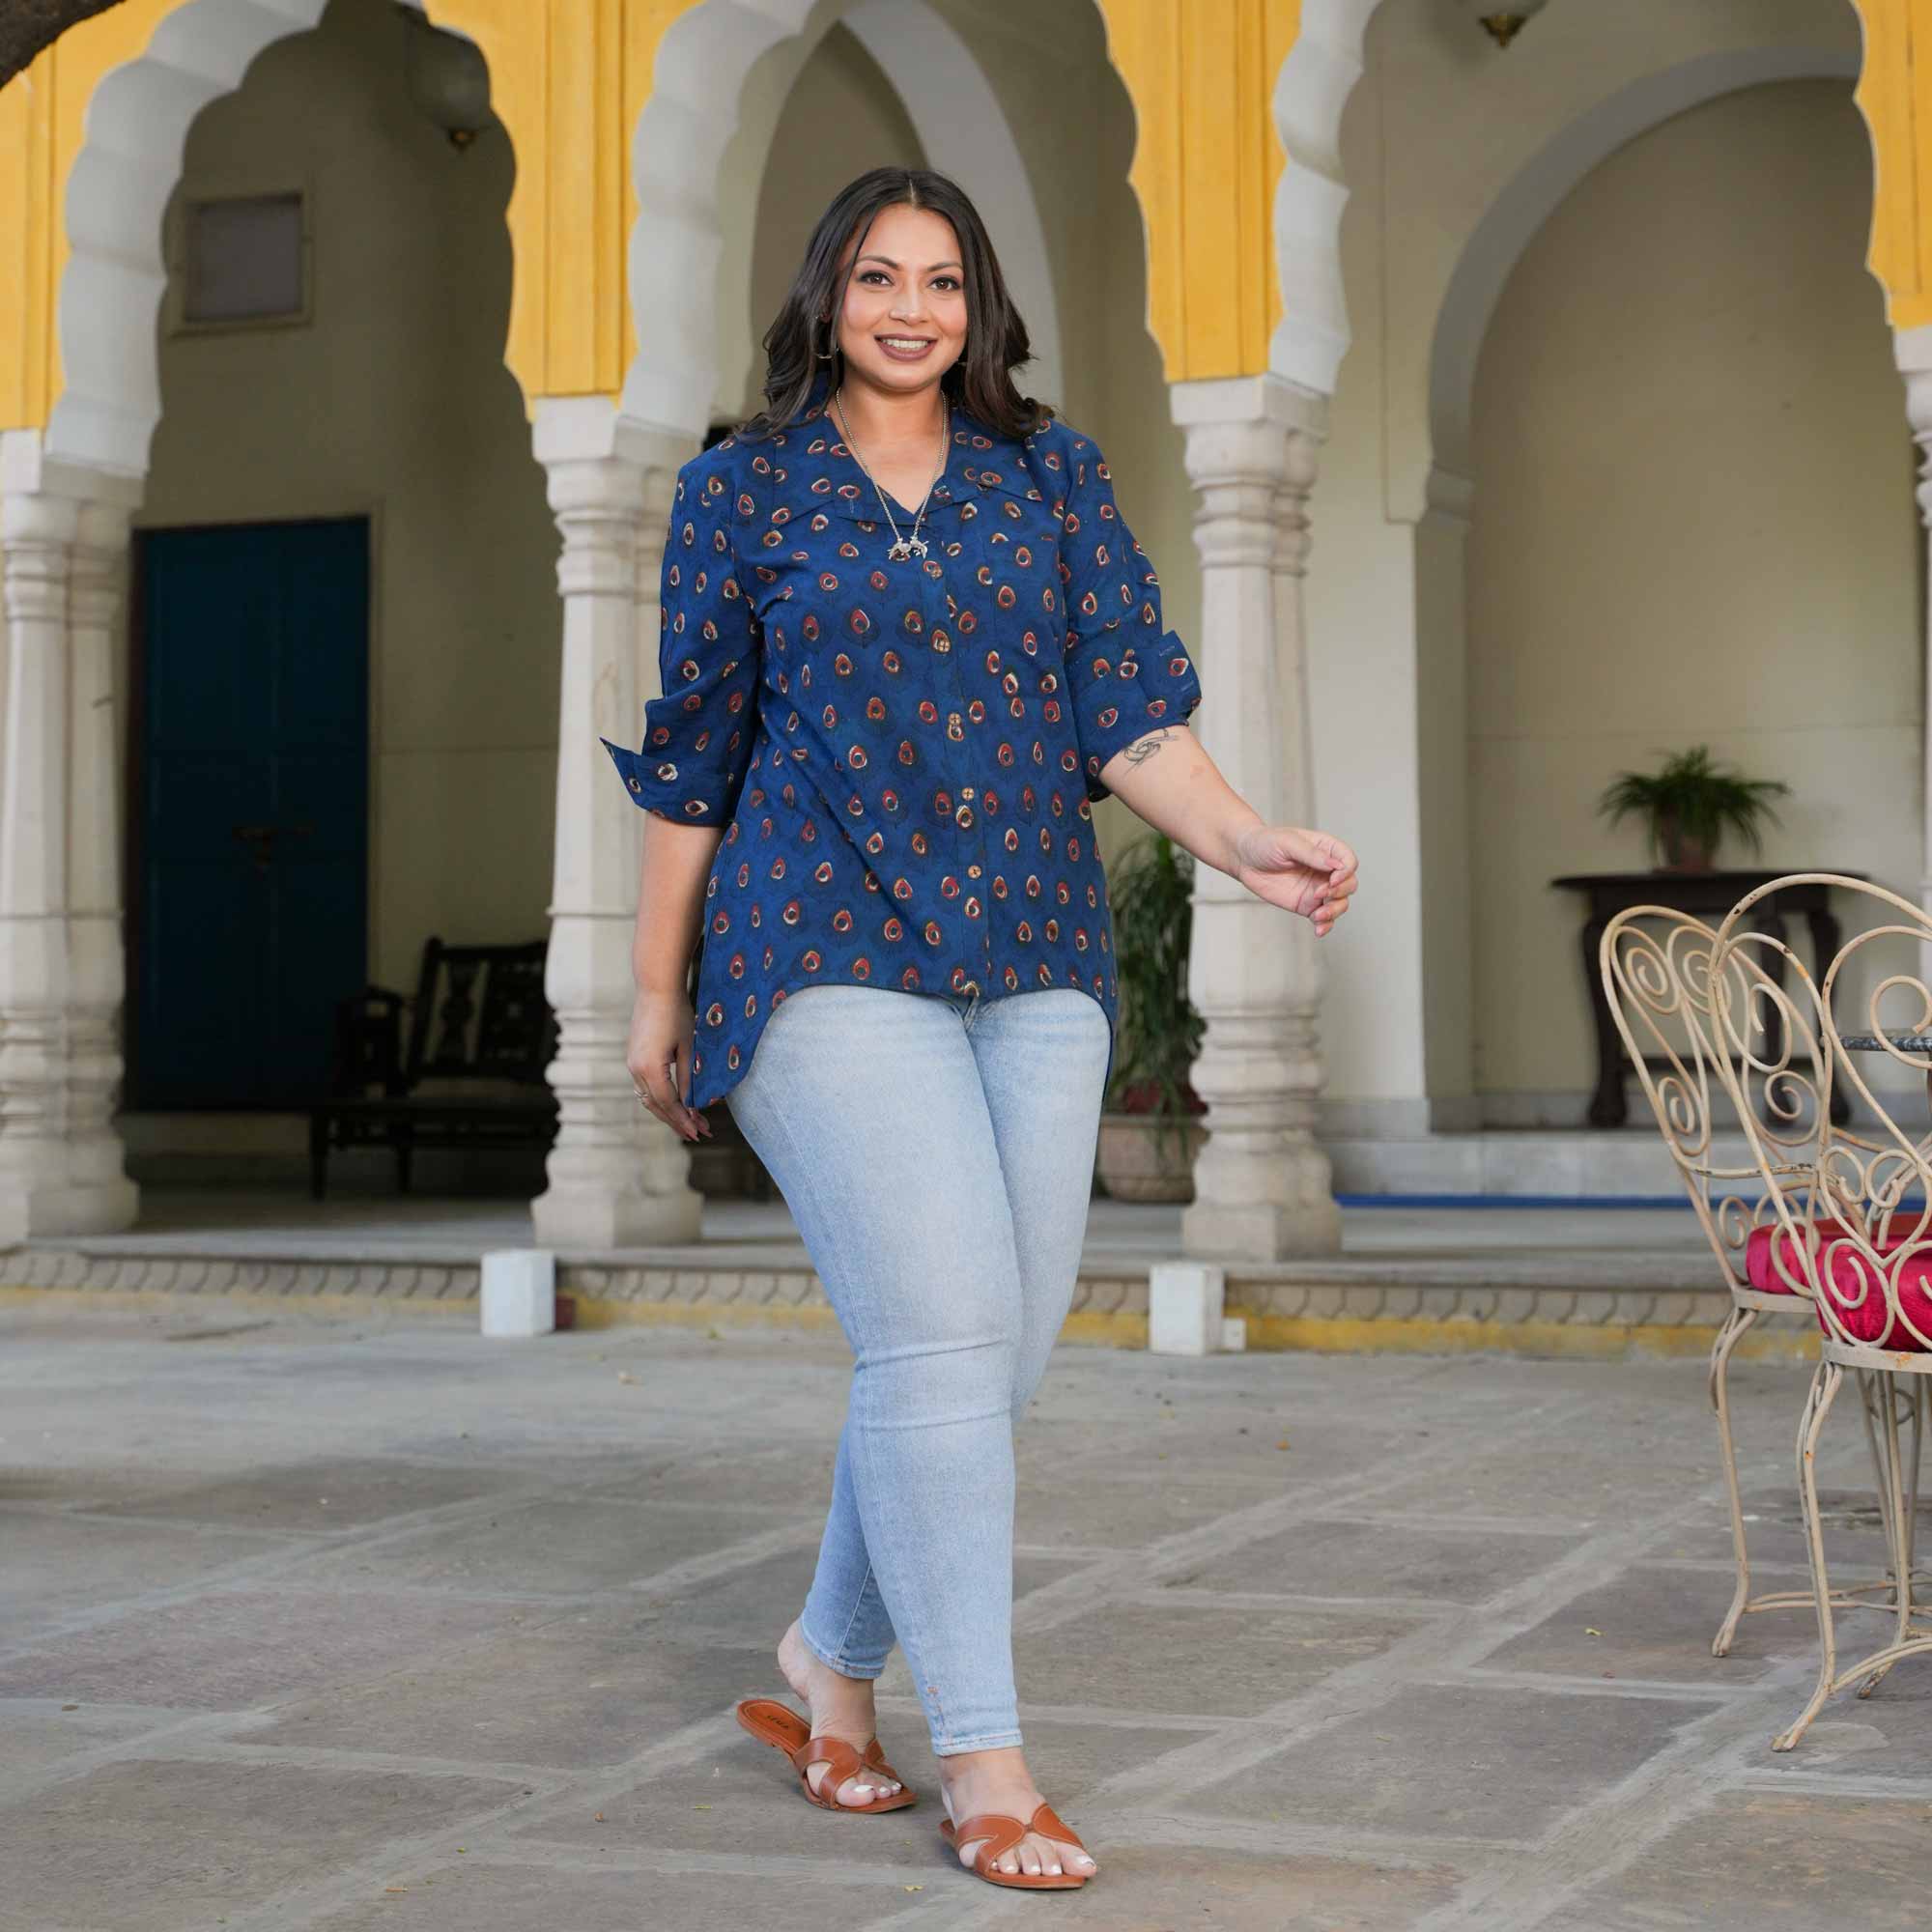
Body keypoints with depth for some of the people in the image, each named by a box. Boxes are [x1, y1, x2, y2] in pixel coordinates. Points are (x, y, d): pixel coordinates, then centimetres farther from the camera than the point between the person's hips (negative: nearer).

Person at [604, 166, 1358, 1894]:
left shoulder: (1054, 476, 13)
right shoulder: (743, 490, 7)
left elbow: (1127, 709, 4)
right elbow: (692, 760, 10)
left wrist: (1248, 841, -14)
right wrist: (659, 994, 11)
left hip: (1036, 957, 4)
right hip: (829, 953, -3)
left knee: (1002, 1345, 1)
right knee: (944, 1330, -14)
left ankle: (830, 1669, 21)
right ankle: (984, 1762, -6)